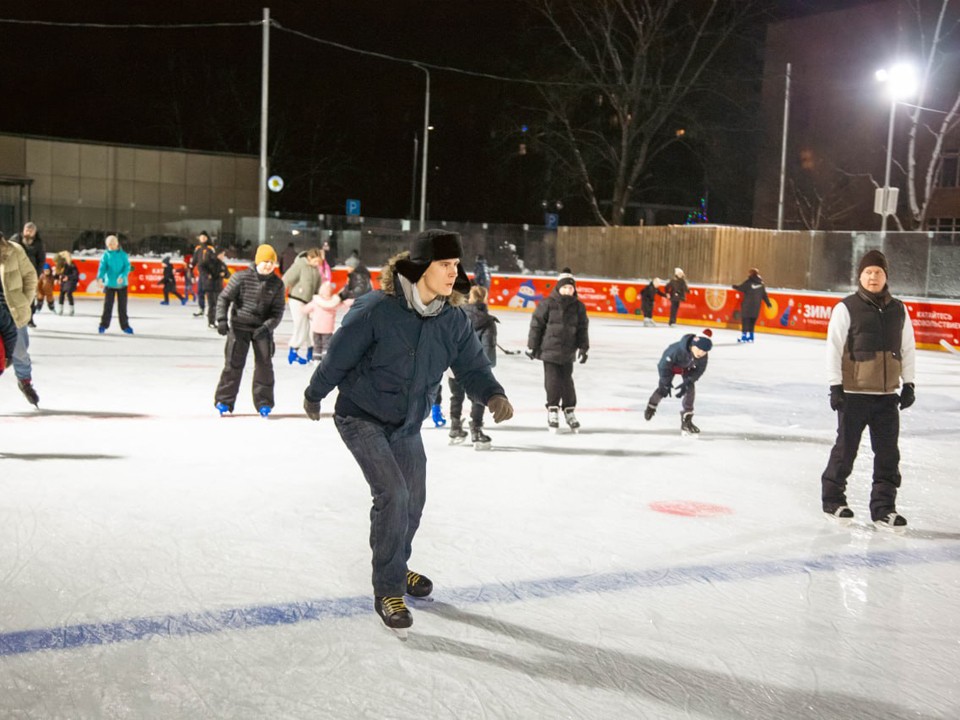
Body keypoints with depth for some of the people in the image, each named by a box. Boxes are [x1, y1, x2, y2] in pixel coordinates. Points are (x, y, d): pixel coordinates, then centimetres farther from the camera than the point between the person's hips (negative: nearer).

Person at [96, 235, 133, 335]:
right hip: (109, 284, 0)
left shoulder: (123, 255, -1)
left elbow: (127, 267, -8)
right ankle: (103, 325, 14)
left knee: (122, 306, 7)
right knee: (108, 306, 3)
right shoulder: (106, 255, -2)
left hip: (121, 284, 0)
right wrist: (100, 278, -27)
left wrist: (122, 276, -26)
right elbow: (102, 268, -10)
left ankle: (125, 326, 16)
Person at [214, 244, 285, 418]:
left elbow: (277, 311, -1)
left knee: (264, 364, -1)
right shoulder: (241, 277, -10)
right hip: (239, 326, -2)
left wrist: (267, 327, -16)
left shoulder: (277, 284, -2)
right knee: (234, 363, -4)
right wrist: (222, 319, -18)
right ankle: (224, 401, 8)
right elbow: (224, 298, -7)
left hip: (262, 328, 2)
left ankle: (263, 403, 10)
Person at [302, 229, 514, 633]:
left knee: (413, 499, 16)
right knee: (392, 495, -17)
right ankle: (387, 591, -1)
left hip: (407, 425, 6)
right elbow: (339, 355, -14)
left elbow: (472, 366, -7)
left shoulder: (453, 320, -9)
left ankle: (396, 568, 44)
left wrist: (492, 395, -28)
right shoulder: (377, 309, -26)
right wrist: (314, 395, -1)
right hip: (361, 418, -6)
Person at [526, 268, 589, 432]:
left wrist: (583, 348, 2)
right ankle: (553, 410, 13)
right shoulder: (548, 304, -9)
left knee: (567, 381, 8)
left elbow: (582, 329, 7)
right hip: (549, 350, -3)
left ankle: (569, 411, 21)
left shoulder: (578, 307, 2)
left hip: (568, 352, 3)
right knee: (553, 382, -1)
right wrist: (532, 346, -3)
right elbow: (536, 325, -5)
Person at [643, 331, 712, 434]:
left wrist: (687, 383, -25)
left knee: (690, 388, -12)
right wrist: (666, 383, -24)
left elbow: (699, 370, -16)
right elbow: (664, 365, -30)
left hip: (687, 367, 3)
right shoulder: (677, 350, -44)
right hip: (671, 364, -3)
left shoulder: (703, 357, -32)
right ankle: (651, 406, 26)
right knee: (663, 388, -7)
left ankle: (686, 421, -4)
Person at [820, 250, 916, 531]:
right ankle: (832, 497, 24)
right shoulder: (847, 308, -6)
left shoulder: (898, 310, 7)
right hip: (853, 393, -4)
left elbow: (908, 349, 13)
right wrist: (835, 386, -9)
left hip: (887, 395, 4)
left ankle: (883, 508, 13)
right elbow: (834, 348, -7)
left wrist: (908, 383, 10)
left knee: (888, 454, 5)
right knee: (846, 448, 6)